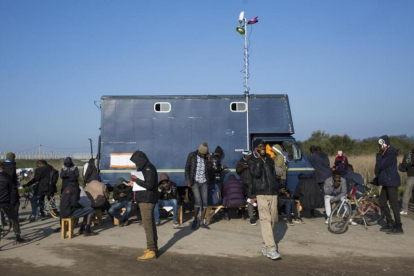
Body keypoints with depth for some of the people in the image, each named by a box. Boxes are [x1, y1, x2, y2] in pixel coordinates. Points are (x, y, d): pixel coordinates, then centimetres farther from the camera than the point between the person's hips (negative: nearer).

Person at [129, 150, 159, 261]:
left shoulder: (149, 169, -14)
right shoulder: (145, 168, 16)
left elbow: (149, 185, -23)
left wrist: (136, 180, -16)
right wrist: (135, 183, 5)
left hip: (147, 200, -10)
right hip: (145, 199, 10)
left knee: (147, 225, -10)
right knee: (150, 224, 13)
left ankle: (151, 251, -9)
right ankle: (153, 247, 21)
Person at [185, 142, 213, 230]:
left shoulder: (206, 157, 5)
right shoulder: (192, 155, -3)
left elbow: (209, 170, 2)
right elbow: (187, 168, 0)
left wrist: (209, 160, -10)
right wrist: (188, 180, -8)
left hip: (204, 182, 4)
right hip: (195, 182, -3)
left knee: (205, 202, 0)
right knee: (198, 201, -14)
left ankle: (202, 222, 11)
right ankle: (195, 220, 4)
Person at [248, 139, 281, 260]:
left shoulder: (269, 159, 17)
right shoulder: (251, 160, 0)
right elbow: (256, 173, -17)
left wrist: (276, 188, 18)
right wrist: (259, 159, -14)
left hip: (273, 192, 6)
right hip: (261, 193, -6)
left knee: (272, 220, 5)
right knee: (265, 220, -13)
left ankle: (265, 245, 16)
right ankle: (271, 249, -16)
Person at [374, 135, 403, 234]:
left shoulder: (390, 154, -16)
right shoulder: (385, 154, 15)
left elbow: (380, 166, -21)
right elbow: (380, 167, 20)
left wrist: (378, 156, -7)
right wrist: (376, 180, 19)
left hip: (391, 182, -10)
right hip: (386, 182, 10)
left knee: (393, 203, -6)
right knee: (382, 201, 12)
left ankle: (398, 227, -1)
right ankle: (390, 223, 20)